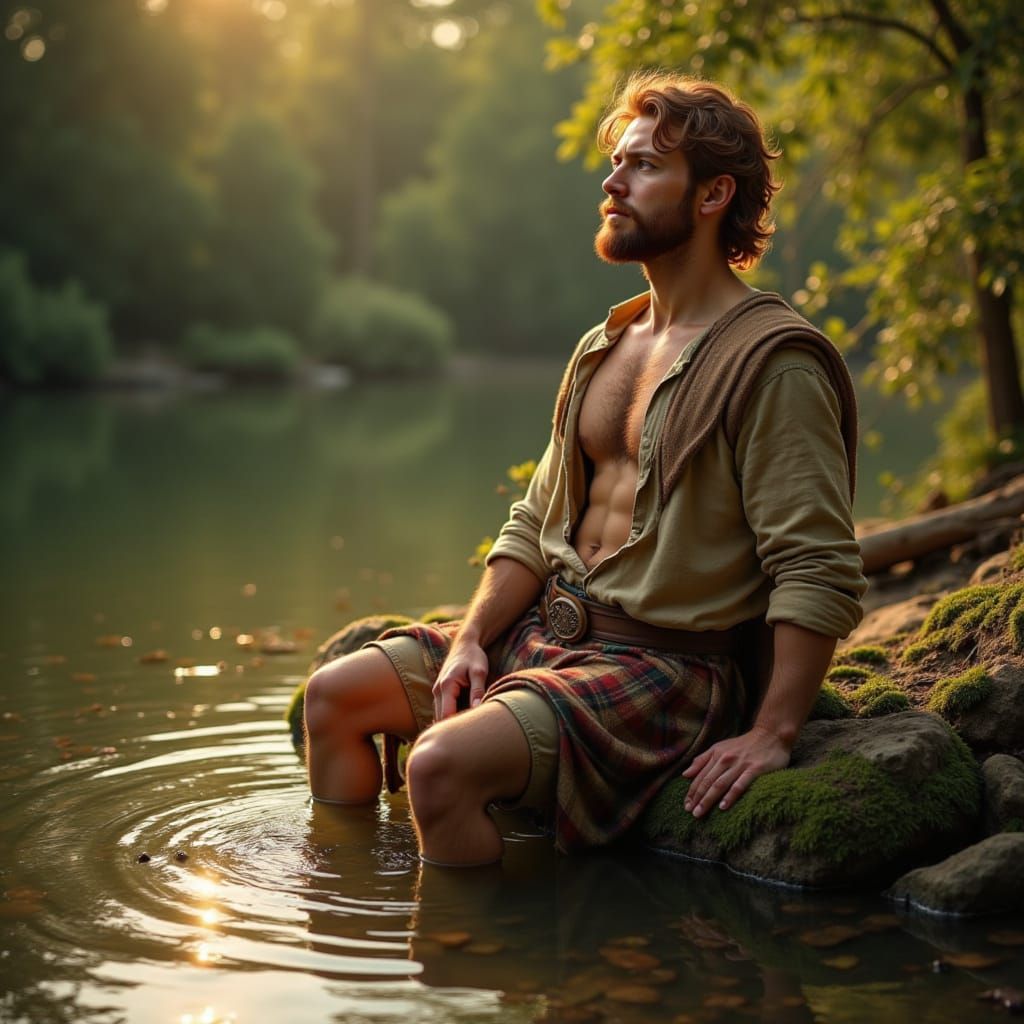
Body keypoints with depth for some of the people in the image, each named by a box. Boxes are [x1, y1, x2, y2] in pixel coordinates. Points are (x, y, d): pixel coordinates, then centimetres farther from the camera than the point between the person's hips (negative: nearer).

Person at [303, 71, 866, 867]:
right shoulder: (604, 347, 13)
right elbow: (536, 524, 15)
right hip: (550, 626, 9)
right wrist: (471, 639, 1)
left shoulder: (771, 362, -14)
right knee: (334, 694, 6)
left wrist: (772, 733, -25)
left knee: (442, 763, -29)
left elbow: (821, 573, -19)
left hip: (666, 662, -9)